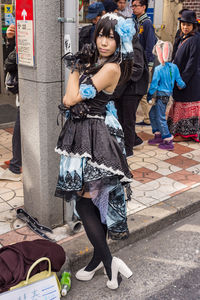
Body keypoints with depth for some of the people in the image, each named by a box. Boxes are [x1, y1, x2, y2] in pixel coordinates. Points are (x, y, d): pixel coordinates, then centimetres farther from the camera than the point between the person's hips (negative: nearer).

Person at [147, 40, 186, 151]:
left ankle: (168, 141, 4)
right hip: (168, 94, 8)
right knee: (152, 113, 20)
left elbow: (154, 84, -14)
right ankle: (158, 135, 26)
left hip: (161, 96, -8)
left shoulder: (158, 69, -17)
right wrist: (183, 86, 26)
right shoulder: (174, 67, 0)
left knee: (161, 118, 1)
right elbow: (179, 81, 6)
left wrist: (149, 95, -2)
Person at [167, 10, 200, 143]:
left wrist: (183, 80, -20)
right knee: (181, 104, 14)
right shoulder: (184, 39, 13)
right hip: (182, 77, 9)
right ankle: (181, 131, 24)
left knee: (187, 105, -3)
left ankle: (186, 133, 7)